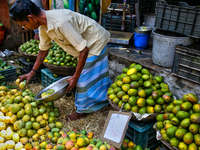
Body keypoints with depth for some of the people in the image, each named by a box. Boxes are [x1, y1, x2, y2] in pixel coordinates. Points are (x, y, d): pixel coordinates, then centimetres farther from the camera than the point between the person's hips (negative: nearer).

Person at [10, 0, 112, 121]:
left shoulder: (60, 23, -39)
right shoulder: (43, 25, -9)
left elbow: (84, 50, -34)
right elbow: (44, 49, 7)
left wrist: (75, 77, -27)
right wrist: (32, 72, 9)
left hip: (96, 42, -8)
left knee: (85, 77, -1)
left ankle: (83, 110, 19)